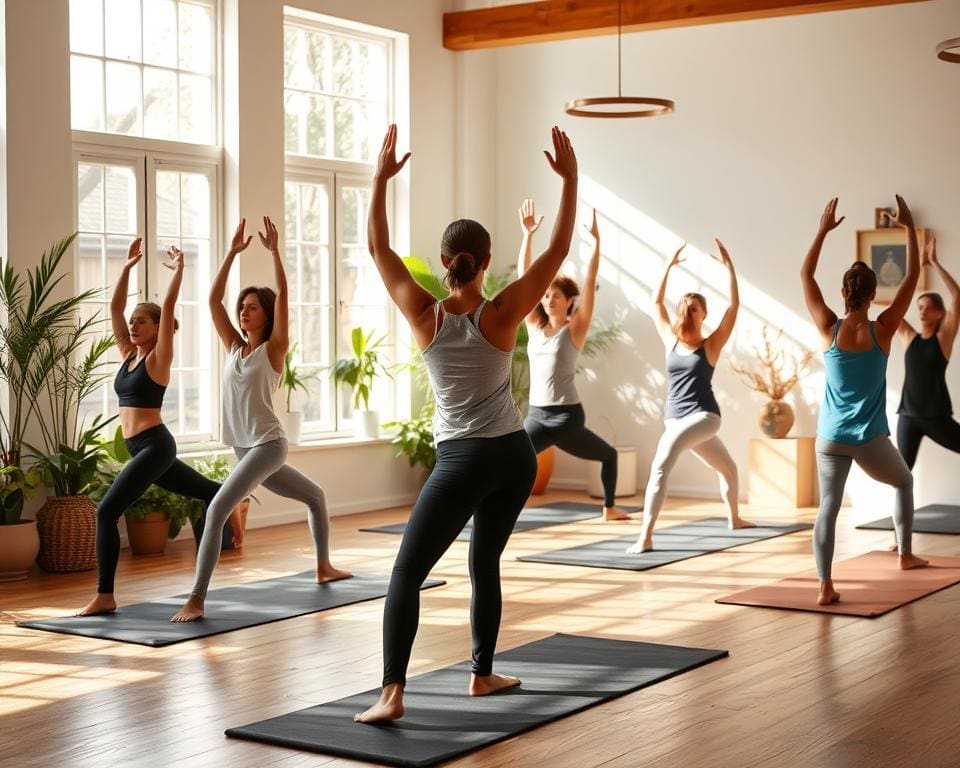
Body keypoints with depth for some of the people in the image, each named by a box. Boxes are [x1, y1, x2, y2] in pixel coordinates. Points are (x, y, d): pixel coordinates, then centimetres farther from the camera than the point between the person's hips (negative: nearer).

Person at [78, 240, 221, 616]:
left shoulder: (158, 359, -7)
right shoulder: (128, 355, 11)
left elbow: (168, 308, -15)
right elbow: (115, 307, 9)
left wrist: (179, 270, -12)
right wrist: (127, 266, 8)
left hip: (155, 446, -9)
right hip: (142, 448, 9)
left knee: (107, 511, -17)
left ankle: (105, 596, -16)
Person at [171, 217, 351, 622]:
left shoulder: (273, 348, -5)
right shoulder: (234, 346, 11)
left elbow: (282, 294, -15)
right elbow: (213, 300, 6)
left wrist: (274, 250, -14)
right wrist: (233, 252, 3)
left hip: (268, 444, -7)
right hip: (245, 448, 7)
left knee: (217, 509, -20)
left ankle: (196, 600, -25)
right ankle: (323, 566, 37)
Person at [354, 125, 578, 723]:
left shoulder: (425, 316, -9)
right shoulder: (502, 314, -9)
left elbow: (379, 248, -1)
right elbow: (558, 250, -4)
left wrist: (381, 179, 2)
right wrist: (570, 179, -4)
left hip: (463, 460, -3)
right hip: (516, 455, 3)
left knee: (407, 572, -1)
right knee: (486, 563, 19)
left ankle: (393, 693, -13)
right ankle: (483, 674, 24)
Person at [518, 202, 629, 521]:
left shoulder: (574, 330, -3)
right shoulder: (535, 327, 6)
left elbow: (590, 283, -10)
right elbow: (524, 278, 4)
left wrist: (596, 241, -14)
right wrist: (528, 235, -1)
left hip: (567, 416, -2)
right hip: (536, 416, 2)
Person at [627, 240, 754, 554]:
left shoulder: (711, 345, 0)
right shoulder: (671, 341, 10)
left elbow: (734, 306, -7)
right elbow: (656, 303, 13)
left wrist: (728, 266, -8)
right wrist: (669, 266, 12)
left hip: (703, 417, -4)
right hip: (675, 419, 4)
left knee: (661, 464, -25)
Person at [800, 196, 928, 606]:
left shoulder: (829, 329, -7)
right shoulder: (883, 330, -10)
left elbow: (805, 275, 3)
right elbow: (913, 276, -4)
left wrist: (823, 230, 6)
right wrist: (909, 227, 2)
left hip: (830, 438, 1)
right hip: (870, 439, -1)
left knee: (828, 508, -1)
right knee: (904, 483, 28)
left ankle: (825, 586, -13)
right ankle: (905, 553, 33)